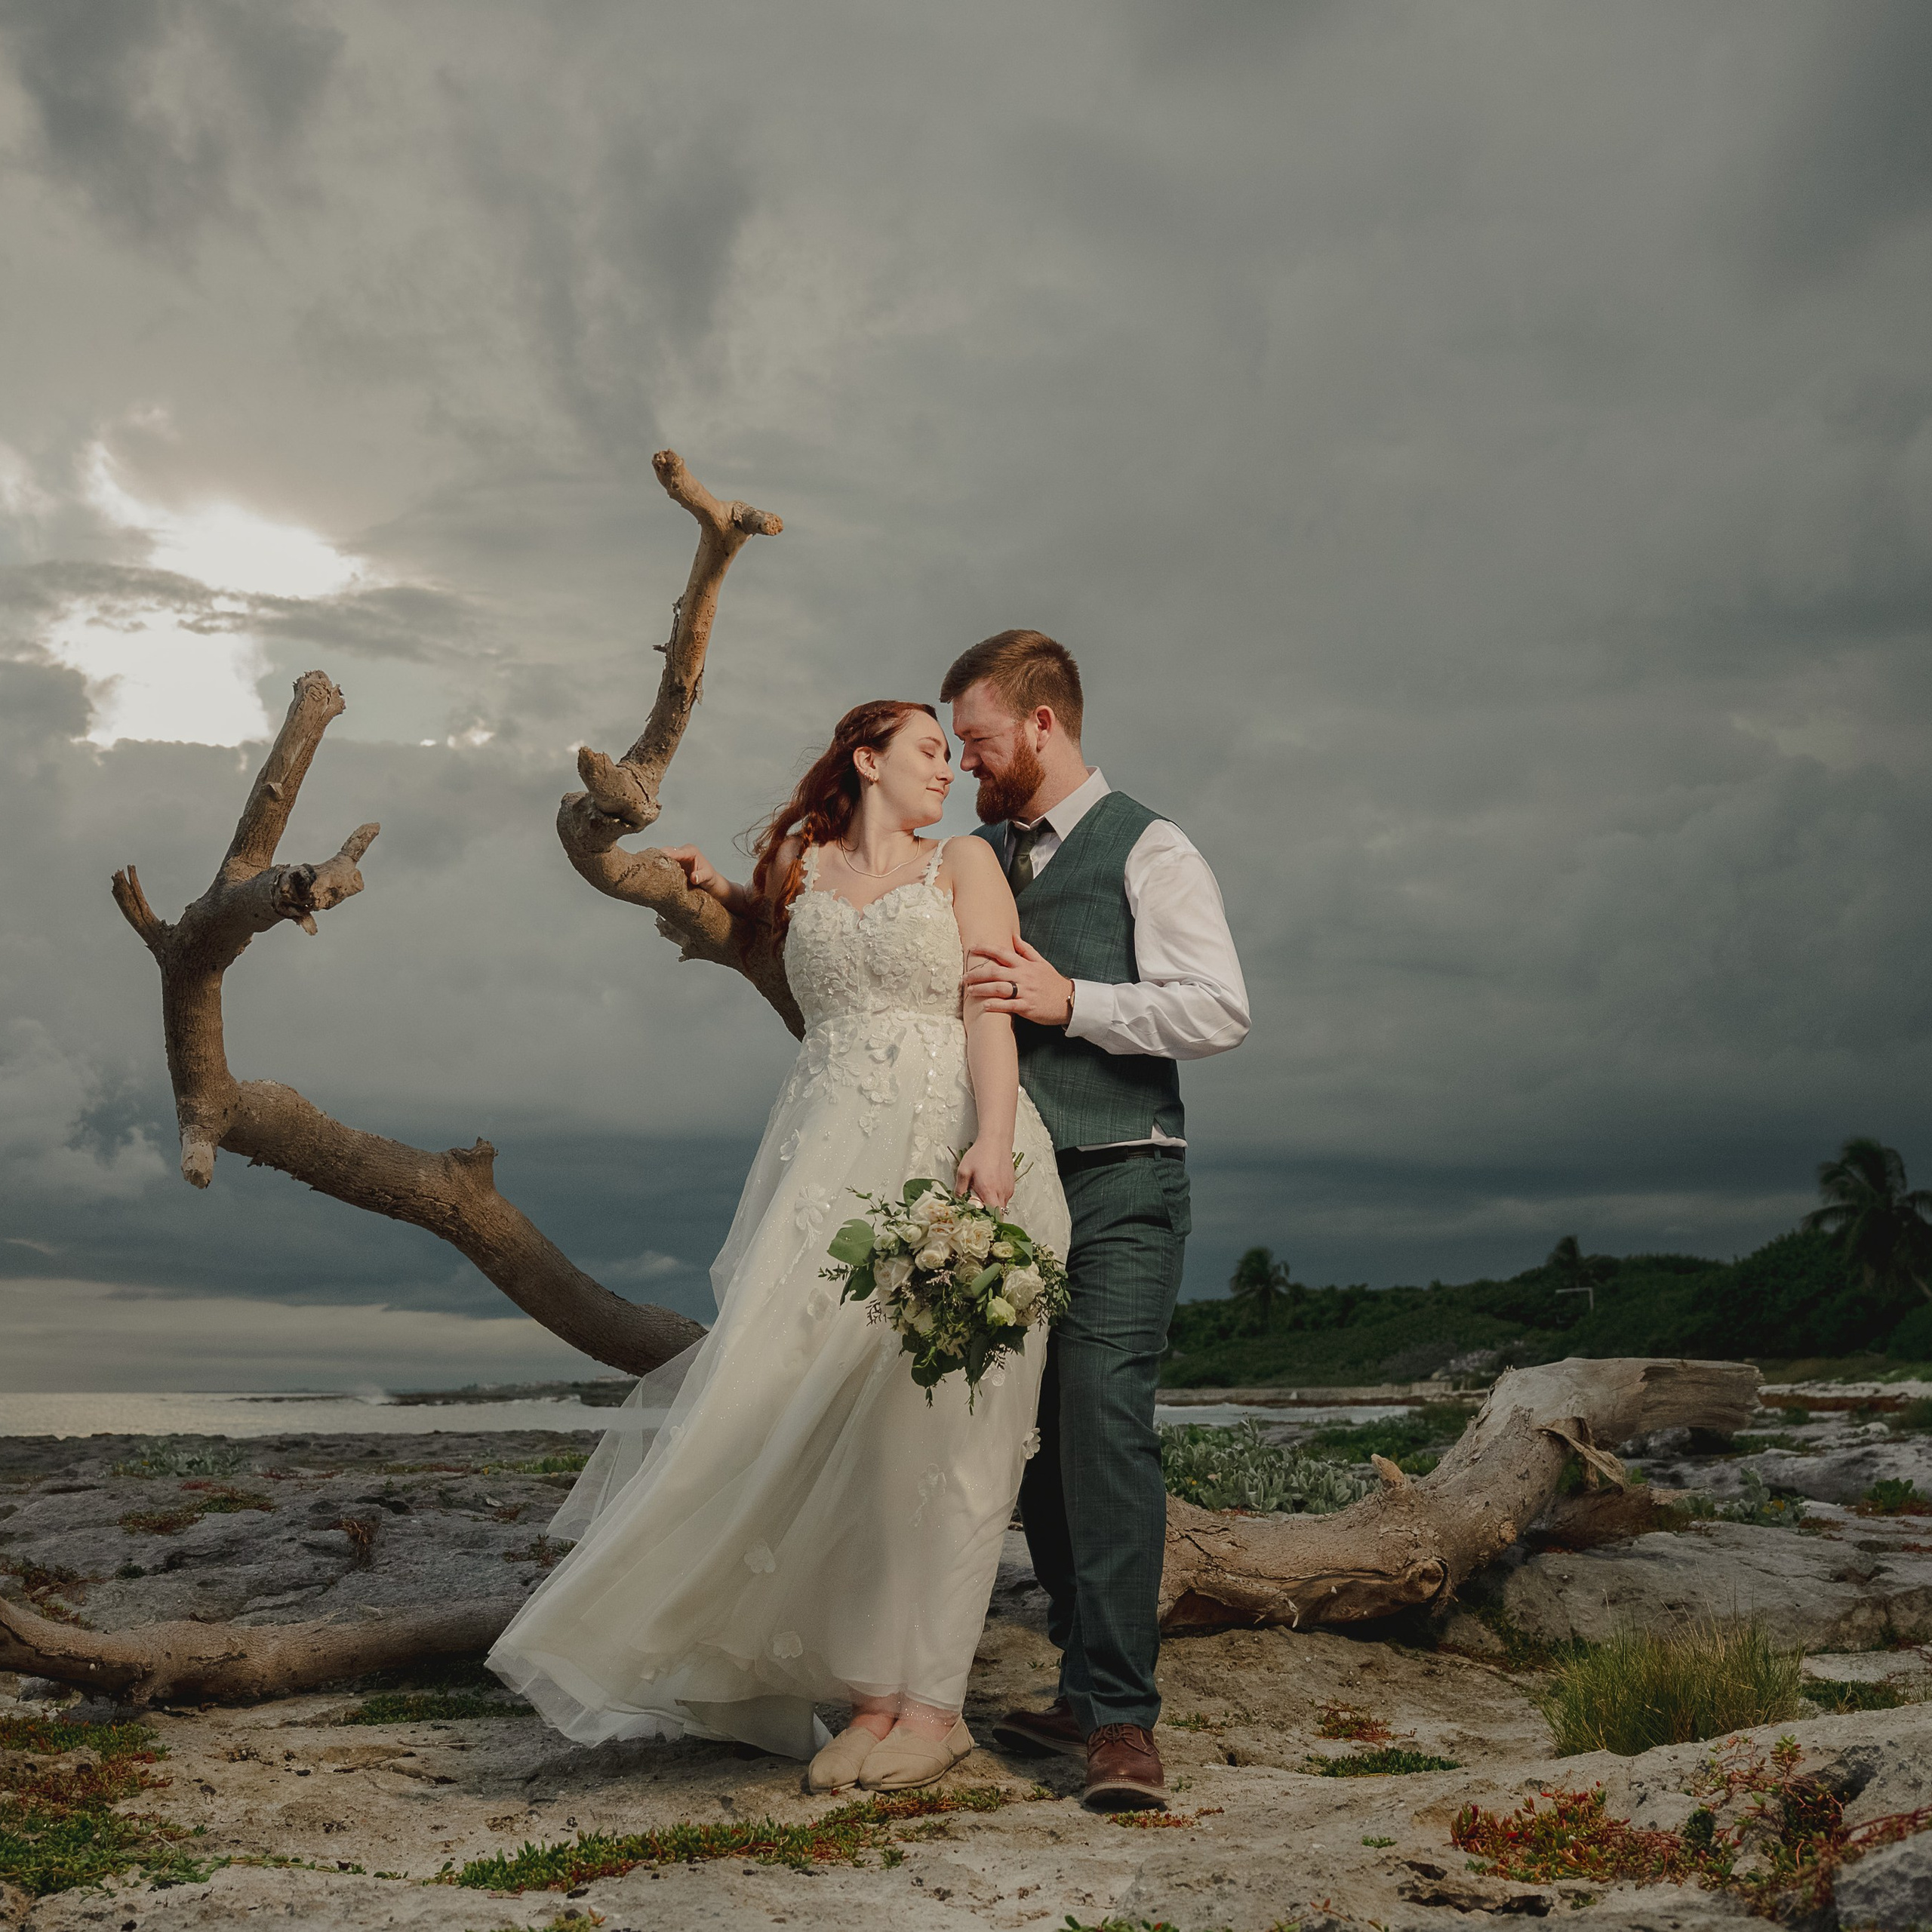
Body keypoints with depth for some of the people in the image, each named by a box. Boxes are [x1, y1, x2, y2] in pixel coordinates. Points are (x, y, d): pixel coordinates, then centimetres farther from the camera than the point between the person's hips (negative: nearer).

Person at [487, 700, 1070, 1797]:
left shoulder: (963, 863, 9)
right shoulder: (801, 868, 16)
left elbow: (990, 1009, -3)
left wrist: (993, 1141, -17)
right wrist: (720, 891, 25)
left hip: (953, 1153, -3)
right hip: (834, 1161, 3)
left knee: (937, 1418, -6)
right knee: (825, 1419, -3)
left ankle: (934, 1703, 0)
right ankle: (873, 1692, 6)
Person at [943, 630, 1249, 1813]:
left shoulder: (1147, 850, -3)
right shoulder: (976, 858, 17)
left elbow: (1222, 1011, -12)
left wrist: (1068, 1000, -16)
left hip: (1120, 1185, -7)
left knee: (1104, 1423, -15)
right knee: (1036, 1436, 8)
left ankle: (1123, 1721, -11)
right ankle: (1085, 1688, 19)